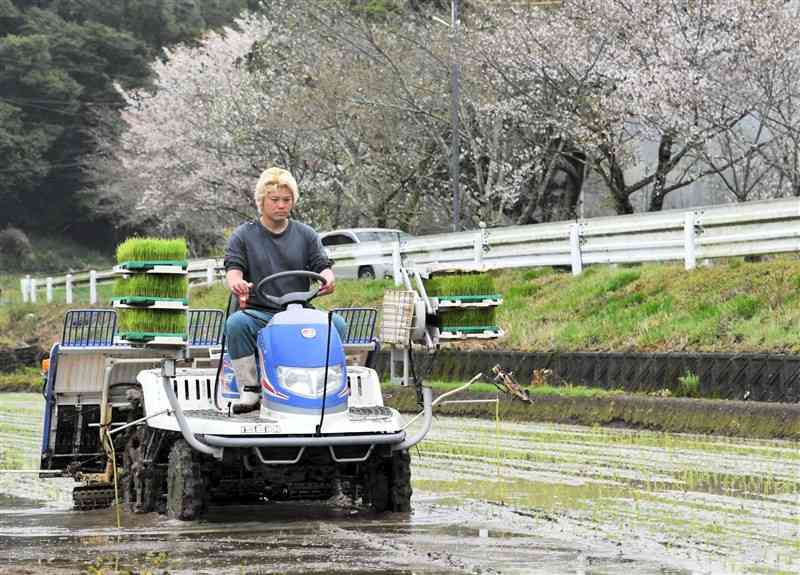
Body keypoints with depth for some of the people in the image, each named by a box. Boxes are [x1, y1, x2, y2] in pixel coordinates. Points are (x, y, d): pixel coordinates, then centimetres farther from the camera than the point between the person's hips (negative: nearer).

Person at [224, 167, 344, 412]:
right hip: (259, 314, -1)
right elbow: (233, 267, -4)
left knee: (336, 323, -28)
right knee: (235, 323, -35)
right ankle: (250, 388, -26)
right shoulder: (243, 236, 9)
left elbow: (322, 266, 7)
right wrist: (236, 282, -31)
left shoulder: (306, 235, 15)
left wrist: (328, 279, -20)